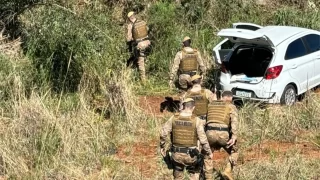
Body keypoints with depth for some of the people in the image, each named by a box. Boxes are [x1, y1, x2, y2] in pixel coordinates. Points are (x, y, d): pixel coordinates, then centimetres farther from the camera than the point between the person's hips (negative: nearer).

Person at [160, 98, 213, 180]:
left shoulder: (174, 118, -6)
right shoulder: (196, 120, -13)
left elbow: (163, 134, -4)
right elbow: (203, 139, -12)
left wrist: (162, 146, 12)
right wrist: (208, 152, 2)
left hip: (176, 154, 2)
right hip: (190, 155, -2)